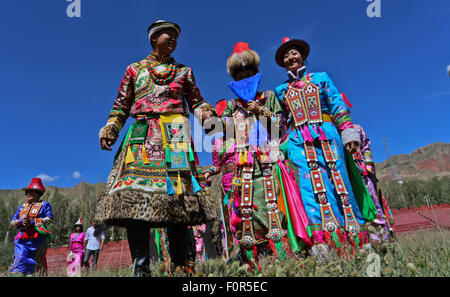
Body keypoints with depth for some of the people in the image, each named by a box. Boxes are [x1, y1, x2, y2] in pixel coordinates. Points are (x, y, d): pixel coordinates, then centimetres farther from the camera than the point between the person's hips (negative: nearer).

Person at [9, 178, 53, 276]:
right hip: (22, 238, 5)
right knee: (20, 259, -6)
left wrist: (32, 221, -14)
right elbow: (12, 221, 17)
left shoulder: (44, 204, 4)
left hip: (37, 238, -4)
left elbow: (49, 219, -7)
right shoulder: (21, 207, 21)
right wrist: (21, 222, -6)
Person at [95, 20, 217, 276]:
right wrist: (109, 130, 6)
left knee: (176, 192, -12)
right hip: (142, 134, 1)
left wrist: (207, 114, -2)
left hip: (175, 133, 0)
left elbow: (196, 101, 19)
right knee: (135, 195, -16)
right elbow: (121, 105, 19)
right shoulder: (135, 69, 23)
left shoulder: (184, 71, 24)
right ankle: (140, 267, -14)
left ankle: (178, 265, -7)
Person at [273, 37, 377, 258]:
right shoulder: (281, 90, 20)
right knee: (310, 185, -13)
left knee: (338, 182, -6)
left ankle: (356, 240, 0)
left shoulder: (320, 78, 16)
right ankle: (320, 243, -17)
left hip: (327, 134, 0)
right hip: (299, 140, 1)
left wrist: (348, 132, -2)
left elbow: (338, 107, 8)